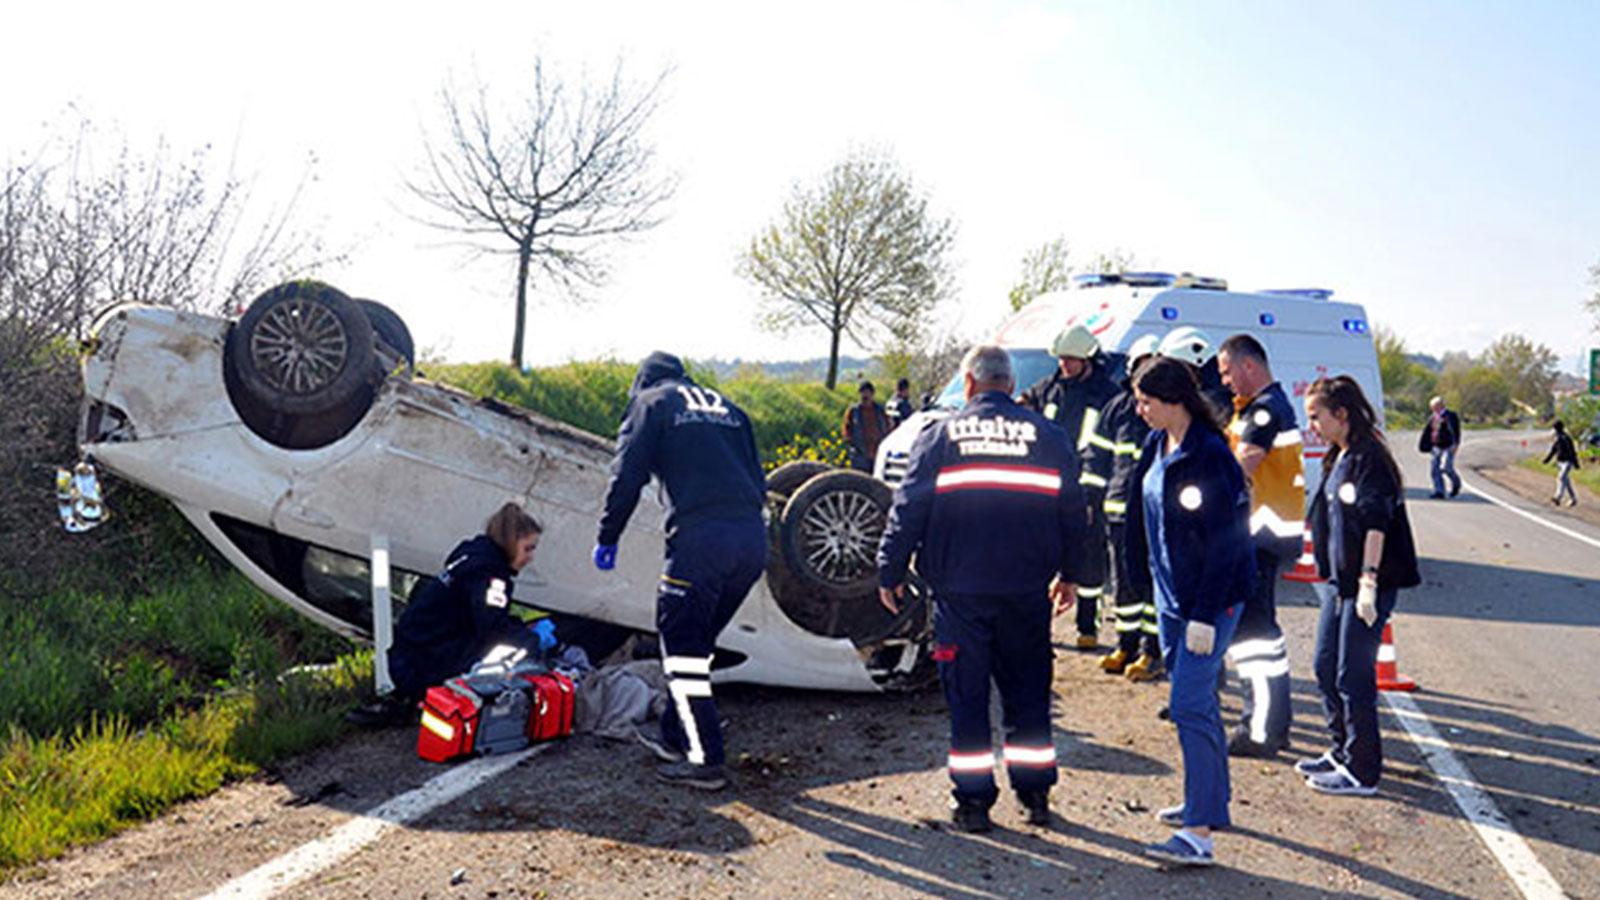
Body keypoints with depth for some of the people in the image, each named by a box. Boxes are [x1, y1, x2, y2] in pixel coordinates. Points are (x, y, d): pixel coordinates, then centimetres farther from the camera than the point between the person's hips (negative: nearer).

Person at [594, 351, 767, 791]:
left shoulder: (650, 403, 11)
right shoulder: (726, 407, 27)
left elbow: (627, 477, 2)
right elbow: (757, 479, 23)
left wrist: (607, 539, 11)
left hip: (700, 540, -6)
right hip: (752, 540, 7)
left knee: (682, 647, 1)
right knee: (698, 642, 20)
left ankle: (706, 760, -1)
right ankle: (676, 736, 28)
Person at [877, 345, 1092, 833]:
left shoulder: (939, 436, 0)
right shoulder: (1048, 436, 6)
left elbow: (908, 510, 0)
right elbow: (1073, 510, 11)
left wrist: (890, 572, 9)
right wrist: (1070, 574, 21)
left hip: (960, 591, -2)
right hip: (1027, 591, 2)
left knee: (966, 695, 6)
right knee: (1028, 692, 13)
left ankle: (974, 800, 9)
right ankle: (1036, 793, 18)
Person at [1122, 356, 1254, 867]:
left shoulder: (1209, 456, -19)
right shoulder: (1157, 446, 7)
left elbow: (1224, 542, -20)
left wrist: (1205, 616, -20)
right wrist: (1151, 581, 16)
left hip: (1210, 600, -9)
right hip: (1171, 595, 9)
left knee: (1189, 706, -11)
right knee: (1196, 702, 18)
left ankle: (1200, 832, -9)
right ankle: (1210, 799, 32)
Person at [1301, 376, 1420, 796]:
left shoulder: (1369, 459, -15)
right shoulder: (1338, 459, 14)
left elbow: (1375, 525, -21)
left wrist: (1369, 581, -24)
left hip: (1366, 586, -10)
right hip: (1338, 581, 10)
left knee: (1353, 676, -3)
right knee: (1326, 667, 16)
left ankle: (1362, 772, 7)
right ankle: (1343, 753, 30)